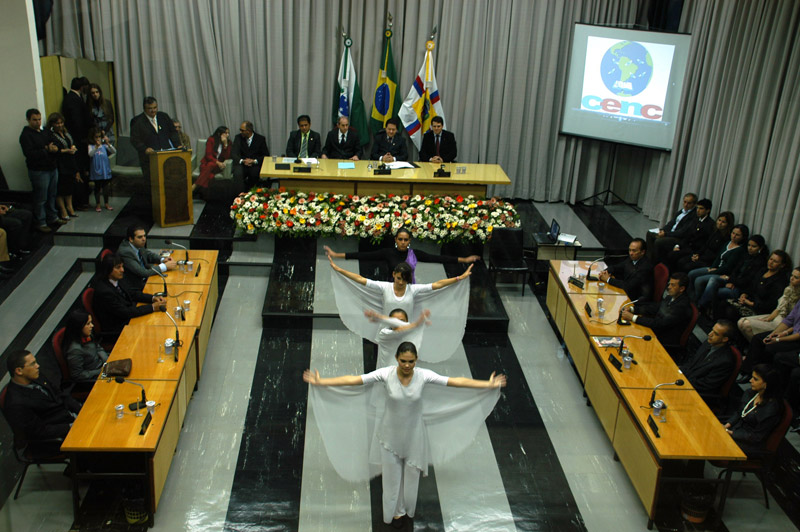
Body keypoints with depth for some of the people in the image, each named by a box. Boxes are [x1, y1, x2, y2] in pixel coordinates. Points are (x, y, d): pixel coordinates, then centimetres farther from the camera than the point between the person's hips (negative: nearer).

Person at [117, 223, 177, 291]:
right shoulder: (125, 252, -26)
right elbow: (143, 273, -27)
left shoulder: (138, 245, -3)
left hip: (144, 279, 8)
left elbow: (148, 254, 16)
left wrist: (162, 259, -4)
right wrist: (165, 266, -22)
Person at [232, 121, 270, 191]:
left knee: (254, 173, -35)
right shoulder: (238, 138, 7)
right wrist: (242, 161, -18)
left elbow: (266, 155, 0)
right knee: (237, 174, -32)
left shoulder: (260, 139, 2)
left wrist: (254, 161, -16)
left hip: (255, 165, -1)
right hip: (241, 164, 1)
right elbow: (233, 153, 1)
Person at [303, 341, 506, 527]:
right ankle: (396, 510, 39)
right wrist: (320, 382, -26)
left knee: (411, 472, 18)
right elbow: (353, 379, -22)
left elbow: (456, 381, -20)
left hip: (414, 433, 1)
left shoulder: (424, 375, -20)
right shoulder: (385, 374, -21)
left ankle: (407, 507, 46)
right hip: (391, 433, -1)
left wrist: (488, 385, -24)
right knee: (392, 473, 14)